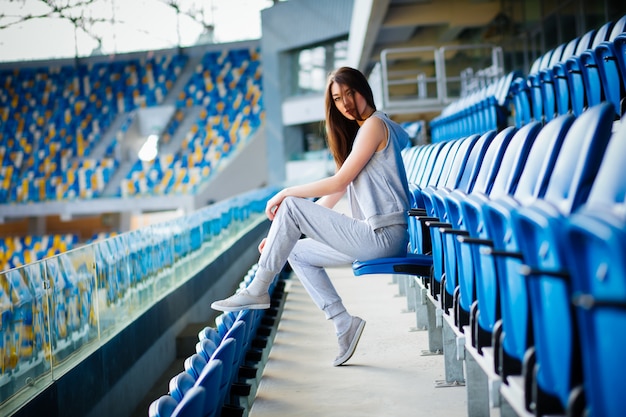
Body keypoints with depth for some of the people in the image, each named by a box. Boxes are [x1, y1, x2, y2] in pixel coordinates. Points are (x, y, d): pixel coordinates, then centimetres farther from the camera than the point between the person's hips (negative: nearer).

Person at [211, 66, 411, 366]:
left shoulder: (375, 124, -6)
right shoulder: (358, 132, 23)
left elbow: (338, 182, -13)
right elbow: (333, 197, 19)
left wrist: (286, 193, -3)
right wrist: (282, 234, 14)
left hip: (382, 236, -10)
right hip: (376, 237, 10)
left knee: (290, 206, -12)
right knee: (297, 252, 14)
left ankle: (257, 291, -4)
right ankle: (344, 322, 6)